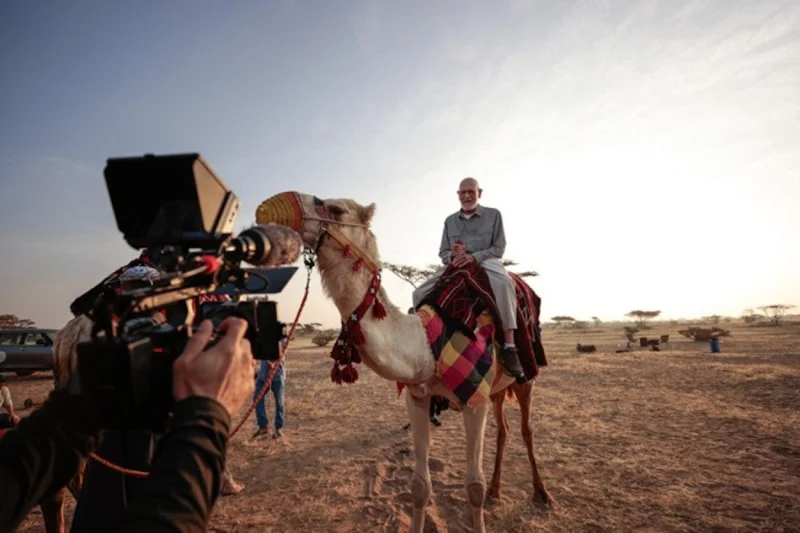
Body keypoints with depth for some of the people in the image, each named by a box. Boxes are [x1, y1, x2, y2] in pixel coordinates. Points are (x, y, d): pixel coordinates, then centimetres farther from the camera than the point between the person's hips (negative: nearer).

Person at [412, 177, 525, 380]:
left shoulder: (493, 214, 8)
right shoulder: (450, 220, 18)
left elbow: (499, 248, 0)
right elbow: (443, 253, 14)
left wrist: (474, 257, -17)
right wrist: (452, 256, -12)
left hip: (486, 262, -4)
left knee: (503, 283, -40)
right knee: (421, 294, -17)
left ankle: (509, 348, -38)